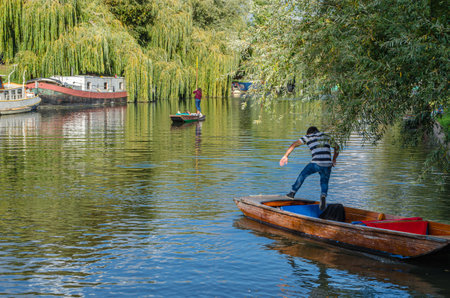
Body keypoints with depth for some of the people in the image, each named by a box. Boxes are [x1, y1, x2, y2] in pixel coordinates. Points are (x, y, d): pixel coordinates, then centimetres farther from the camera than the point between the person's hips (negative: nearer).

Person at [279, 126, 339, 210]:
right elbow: (337, 148, 36)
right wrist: (334, 160, 47)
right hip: (327, 165, 2)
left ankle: (293, 192, 28)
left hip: (316, 163, -2)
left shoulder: (308, 137, 14)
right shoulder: (327, 137, 24)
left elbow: (293, 145, 12)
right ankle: (323, 195, -14)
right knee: (324, 183, 17)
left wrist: (285, 156, 18)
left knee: (303, 174, 22)